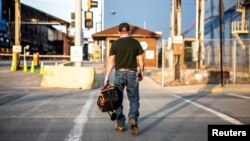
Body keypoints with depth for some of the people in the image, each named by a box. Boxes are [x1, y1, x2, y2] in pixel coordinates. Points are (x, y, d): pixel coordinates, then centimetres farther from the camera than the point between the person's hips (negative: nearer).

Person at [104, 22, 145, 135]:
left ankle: (120, 125, 15)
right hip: (132, 73, 0)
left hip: (119, 73, 0)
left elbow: (111, 61, -3)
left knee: (118, 99, 11)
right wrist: (141, 72, 15)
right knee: (134, 99, 9)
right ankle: (133, 118, -15)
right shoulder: (135, 43, 1)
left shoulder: (115, 44, -1)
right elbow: (141, 60, 2)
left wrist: (106, 76, 1)